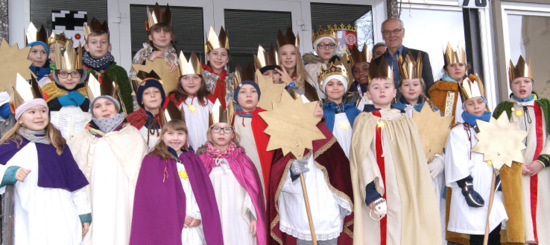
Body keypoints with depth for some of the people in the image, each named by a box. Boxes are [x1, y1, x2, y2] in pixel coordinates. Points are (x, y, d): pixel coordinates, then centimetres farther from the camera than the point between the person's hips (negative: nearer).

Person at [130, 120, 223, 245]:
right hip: (167, 228, -3)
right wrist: (176, 216, -10)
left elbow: (205, 192, 9)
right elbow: (151, 196, -4)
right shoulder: (152, 161, 5)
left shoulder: (194, 161, 16)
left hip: (194, 225, 3)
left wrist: (198, 215, -7)